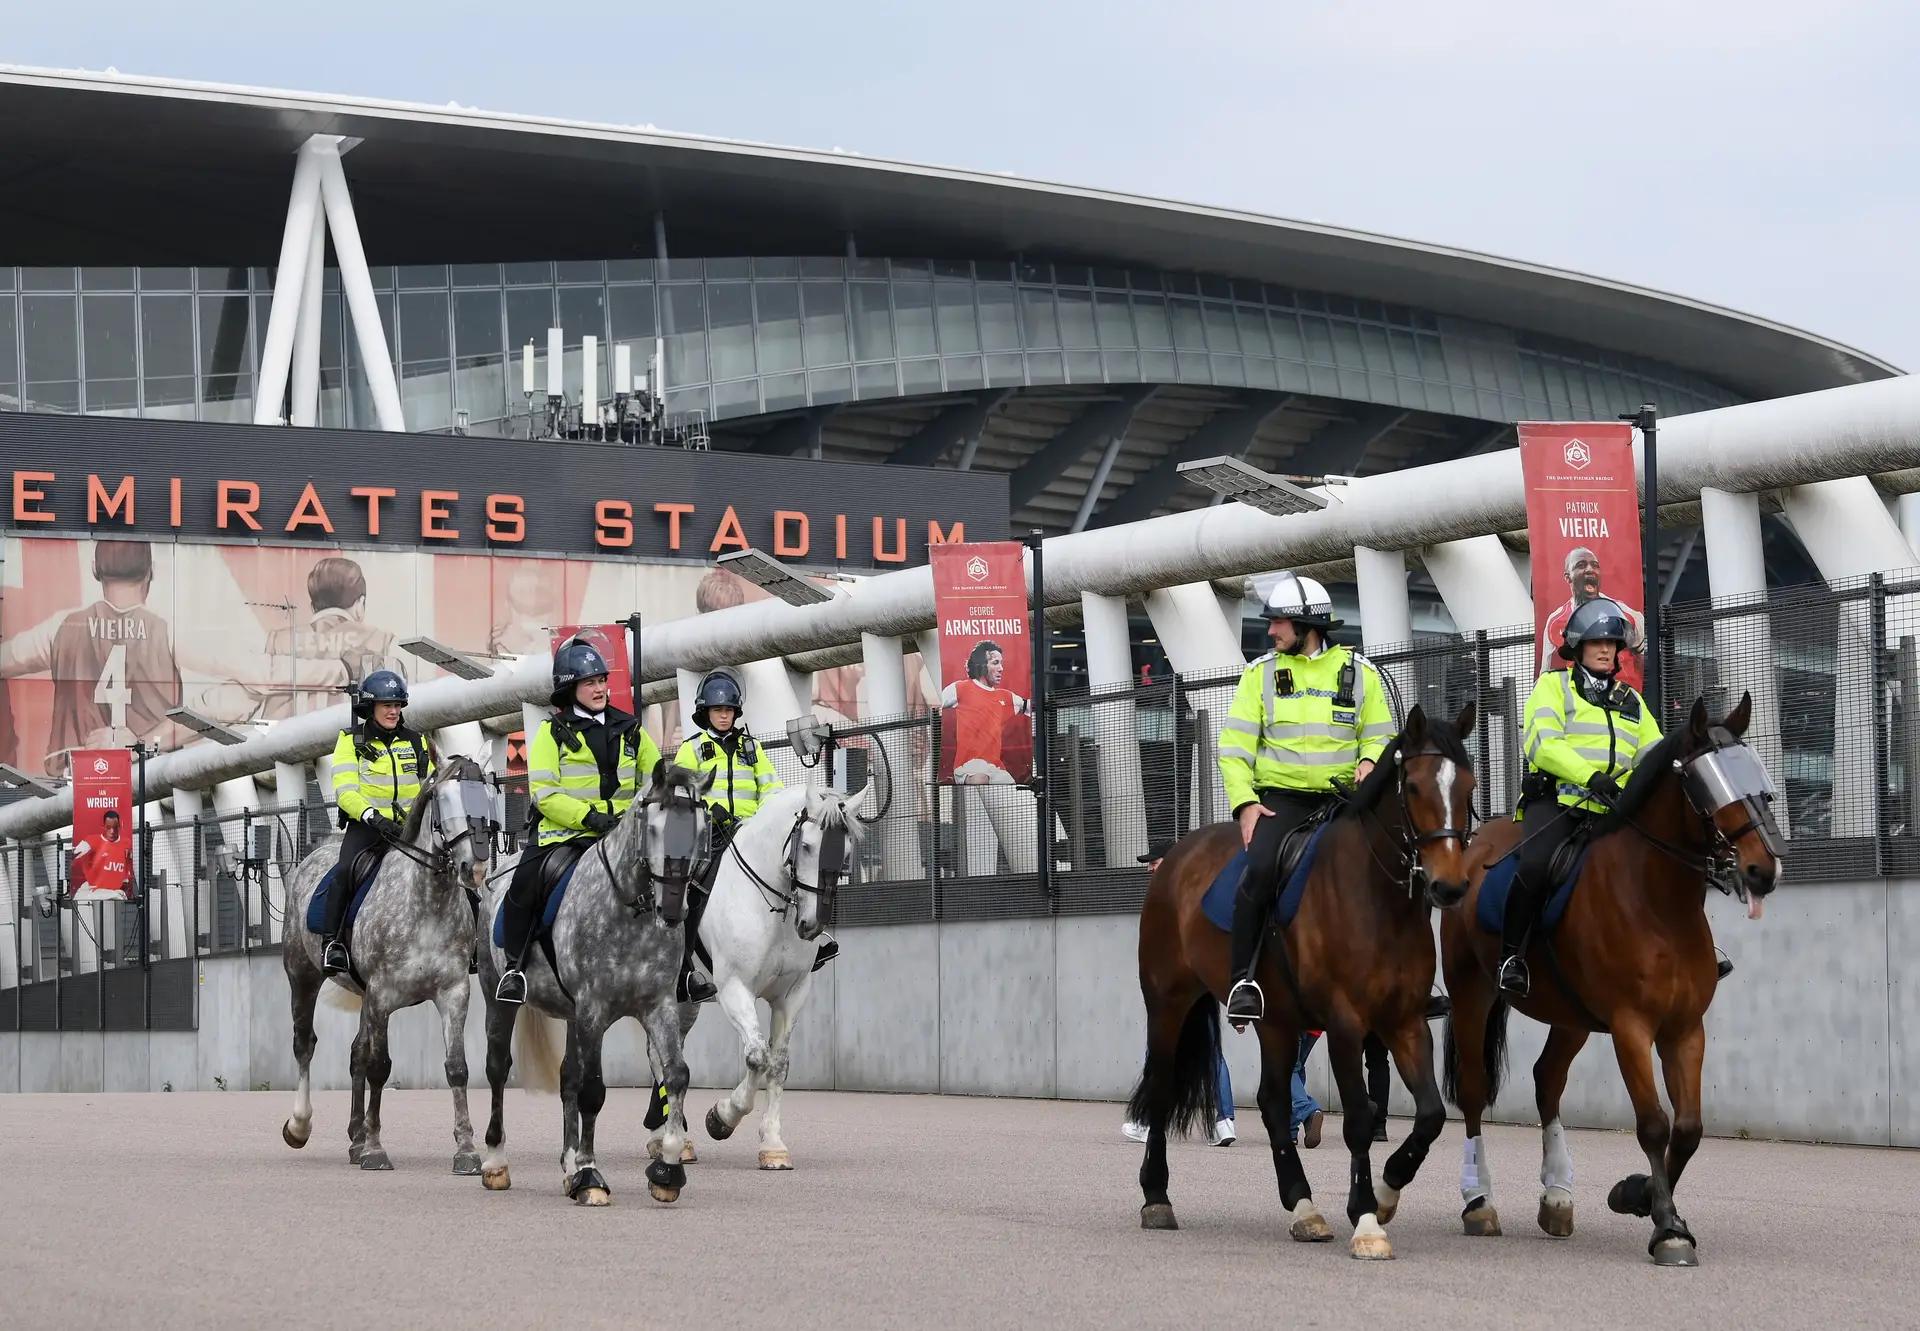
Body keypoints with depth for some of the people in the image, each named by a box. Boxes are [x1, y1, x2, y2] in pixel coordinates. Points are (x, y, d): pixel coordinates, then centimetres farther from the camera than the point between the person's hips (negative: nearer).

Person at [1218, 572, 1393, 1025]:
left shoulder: (1359, 672, 9)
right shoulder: (1261, 673, 7)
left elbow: (1379, 735, 14)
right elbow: (1234, 747, 5)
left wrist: (1369, 760, -10)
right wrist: (1245, 802, -9)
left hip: (1343, 798, 2)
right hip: (1281, 798, -2)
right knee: (1261, 868, -27)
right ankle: (1242, 977, -21)